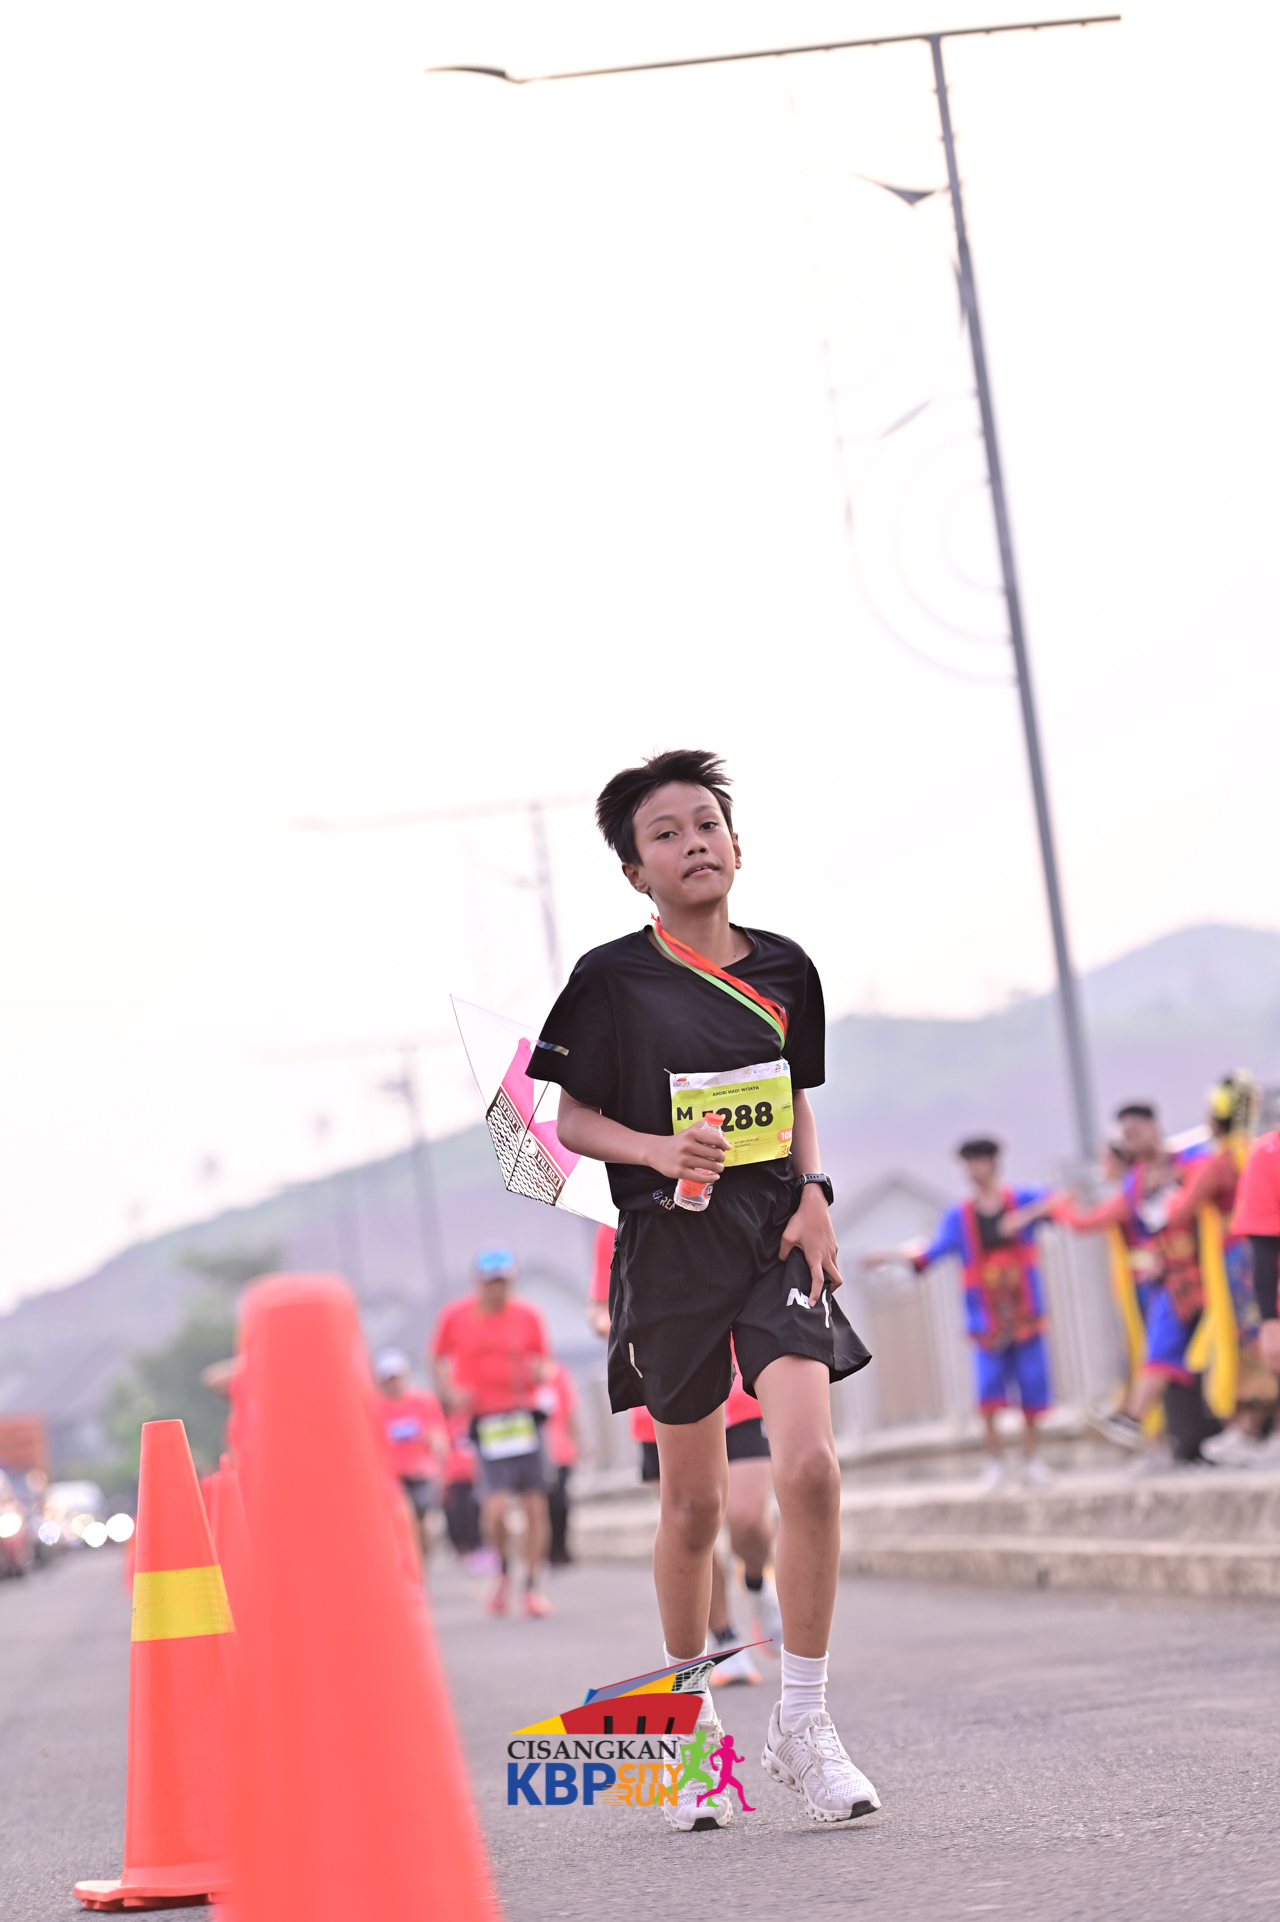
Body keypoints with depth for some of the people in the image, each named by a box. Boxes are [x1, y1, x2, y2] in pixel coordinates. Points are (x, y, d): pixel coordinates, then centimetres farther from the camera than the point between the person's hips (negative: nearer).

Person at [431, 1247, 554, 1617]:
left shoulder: (527, 1316, 4)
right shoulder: (455, 1316, 2)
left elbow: (542, 1364, 12)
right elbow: (439, 1359, 15)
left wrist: (539, 1372, -11)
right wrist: (450, 1392, -2)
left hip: (525, 1417, 2)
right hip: (485, 1421, -2)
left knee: (536, 1506, -1)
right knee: (495, 1509, -14)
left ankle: (532, 1587, 13)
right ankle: (502, 1570, 15)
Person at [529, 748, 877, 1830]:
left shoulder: (784, 969, 9)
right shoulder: (614, 979, -2)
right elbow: (574, 1120, 2)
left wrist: (813, 1195, 2)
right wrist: (661, 1150, -16)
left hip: (776, 1236, 2)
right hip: (669, 1243, -2)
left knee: (810, 1464, -16)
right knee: (694, 1502, 5)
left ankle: (803, 1723, -4)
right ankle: (690, 1719, 25)